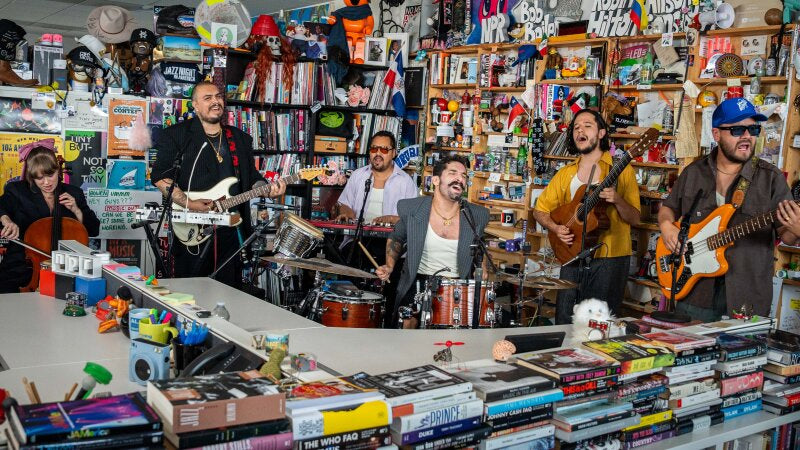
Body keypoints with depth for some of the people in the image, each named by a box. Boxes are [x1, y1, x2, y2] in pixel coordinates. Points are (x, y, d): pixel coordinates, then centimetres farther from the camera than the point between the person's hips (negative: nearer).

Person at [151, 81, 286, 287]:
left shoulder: (240, 139, 16)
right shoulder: (177, 135, -1)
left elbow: (252, 177, 19)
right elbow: (159, 175, -8)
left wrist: (268, 189, -2)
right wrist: (188, 203, -18)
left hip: (231, 229, 5)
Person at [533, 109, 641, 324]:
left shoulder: (620, 169, 0)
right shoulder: (565, 173, 11)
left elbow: (634, 219, -3)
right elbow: (540, 210, 15)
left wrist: (617, 200, -22)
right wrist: (556, 228, -4)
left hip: (610, 259, -3)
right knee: (564, 322, 3)